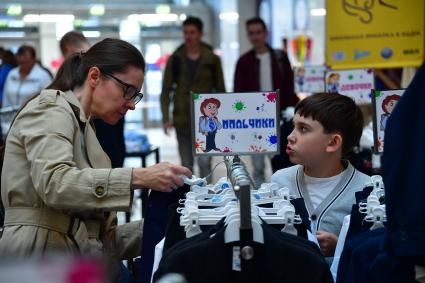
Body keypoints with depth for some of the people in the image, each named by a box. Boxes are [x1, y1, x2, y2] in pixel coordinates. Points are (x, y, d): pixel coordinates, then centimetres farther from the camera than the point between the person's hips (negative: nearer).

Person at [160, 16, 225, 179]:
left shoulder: (212, 59, 1)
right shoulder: (175, 59, 3)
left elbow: (220, 90, 4)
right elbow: (166, 90, 2)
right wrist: (166, 118, -7)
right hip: (182, 121, 2)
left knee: (204, 161, -10)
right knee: (186, 165, 9)